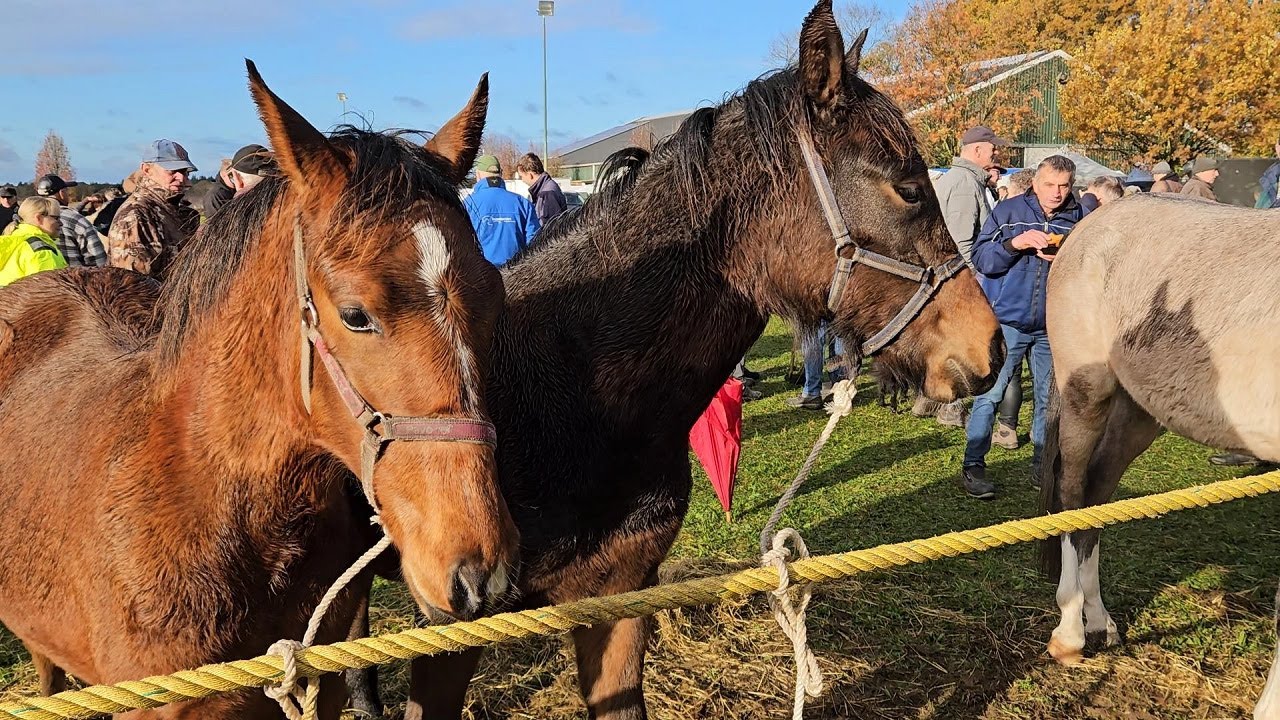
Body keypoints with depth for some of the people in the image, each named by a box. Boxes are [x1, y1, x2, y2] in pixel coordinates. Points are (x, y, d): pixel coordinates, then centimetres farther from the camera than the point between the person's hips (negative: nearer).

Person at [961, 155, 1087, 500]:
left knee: (1050, 398, 11)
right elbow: (980, 258, -6)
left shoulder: (1079, 219, 6)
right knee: (988, 394, -4)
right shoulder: (1009, 210, -1)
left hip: (1053, 328, 3)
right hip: (1008, 321, -3)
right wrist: (1014, 243, -21)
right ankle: (973, 466, 5)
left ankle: (1042, 465, 24)